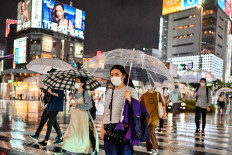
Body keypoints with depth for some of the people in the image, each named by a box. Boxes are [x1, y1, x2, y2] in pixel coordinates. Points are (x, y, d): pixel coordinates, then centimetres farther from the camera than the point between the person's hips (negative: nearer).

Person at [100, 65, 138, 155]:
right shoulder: (109, 92, 17)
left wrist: (129, 99, -19)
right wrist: (102, 128, 7)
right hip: (109, 130, 5)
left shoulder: (130, 91, 0)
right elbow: (105, 111, 16)